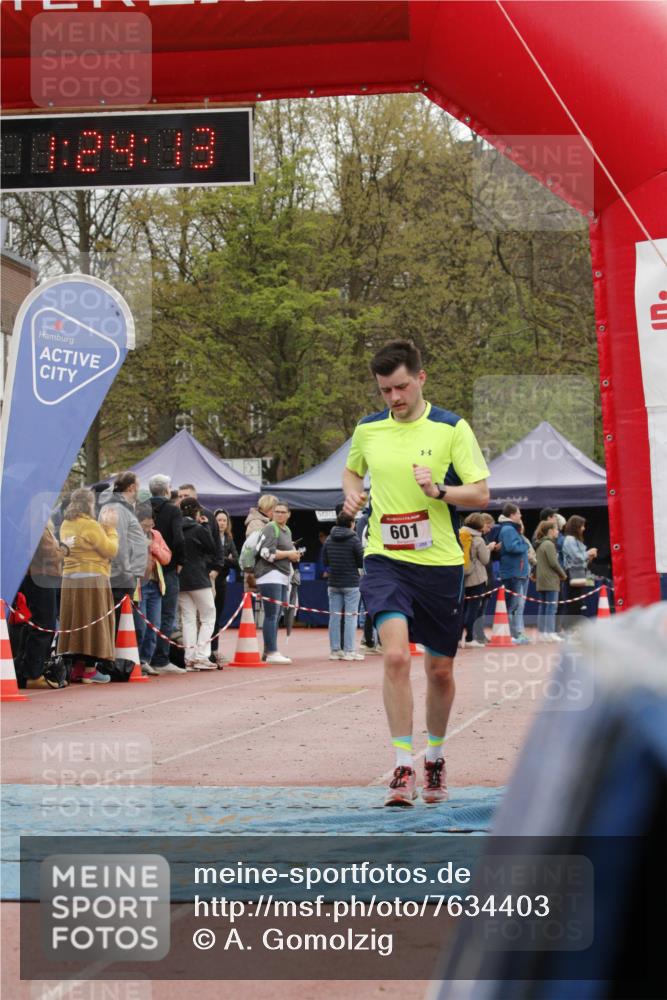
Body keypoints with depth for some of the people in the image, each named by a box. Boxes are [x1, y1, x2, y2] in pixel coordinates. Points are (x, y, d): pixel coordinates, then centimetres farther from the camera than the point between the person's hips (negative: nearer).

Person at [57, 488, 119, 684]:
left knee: (76, 622, 11)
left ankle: (77, 667, 13)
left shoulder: (66, 525, 10)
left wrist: (103, 526, 14)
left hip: (69, 578, 7)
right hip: (92, 579, -7)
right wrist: (111, 528, 1)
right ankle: (90, 670, -2)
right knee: (92, 622, -2)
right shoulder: (90, 526, -13)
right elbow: (111, 550, -10)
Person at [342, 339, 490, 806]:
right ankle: (404, 767, -15)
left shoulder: (452, 428, -4)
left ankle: (435, 758, 34)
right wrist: (352, 492, 3)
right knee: (395, 655, -20)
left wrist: (438, 491, -22)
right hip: (385, 560, 1)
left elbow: (481, 493, -5)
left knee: (440, 670, 10)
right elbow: (352, 469, 25)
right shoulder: (367, 430, 5)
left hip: (440, 562, 0)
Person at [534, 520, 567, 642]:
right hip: (550, 580, -9)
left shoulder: (540, 544, 15)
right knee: (551, 606, -7)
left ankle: (541, 633, 11)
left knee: (542, 607, 10)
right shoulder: (549, 544, -13)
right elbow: (553, 563, -16)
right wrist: (563, 574, -5)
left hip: (541, 580, 9)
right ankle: (550, 633, -10)